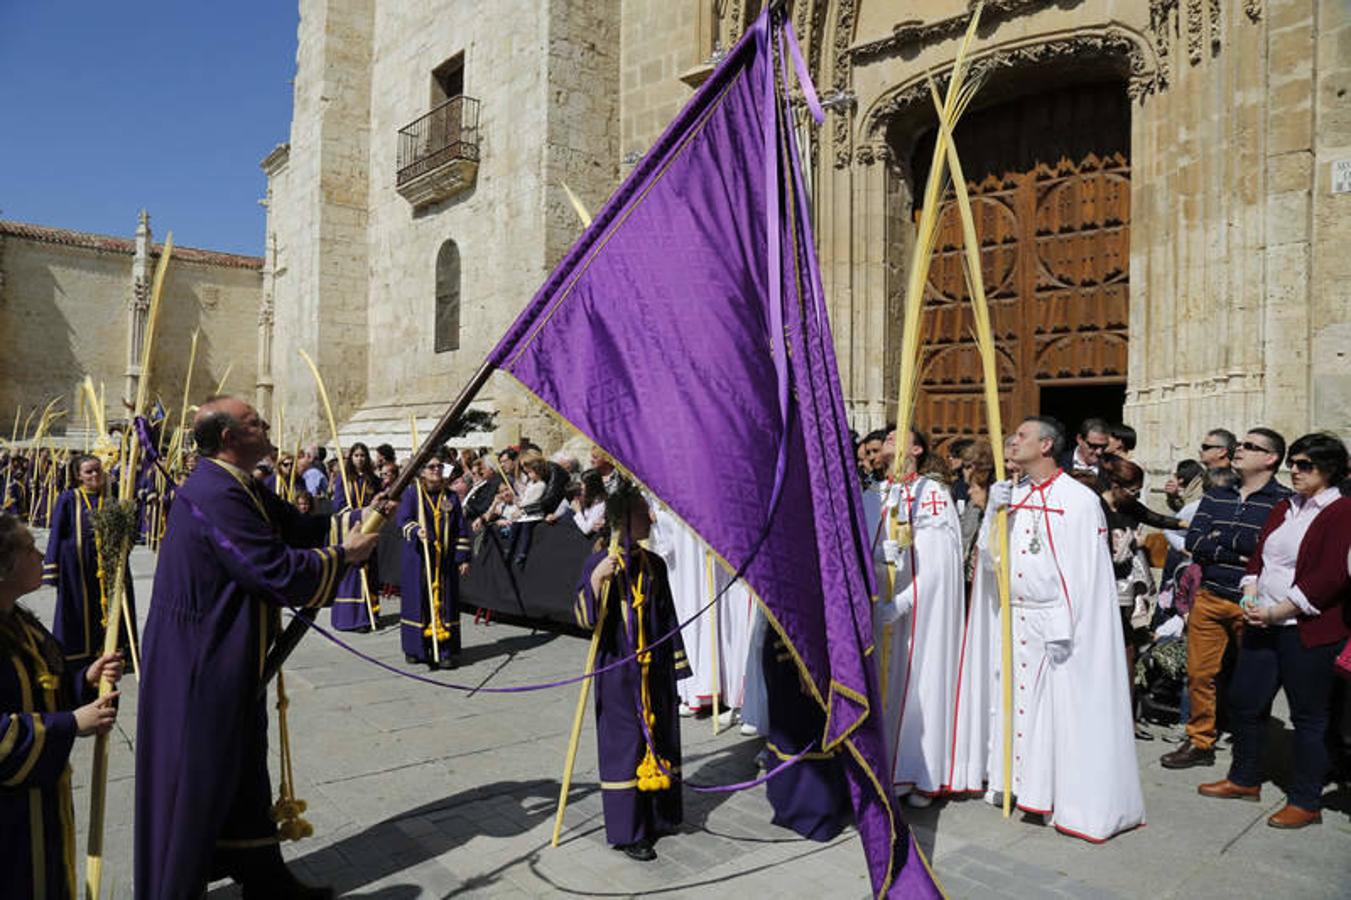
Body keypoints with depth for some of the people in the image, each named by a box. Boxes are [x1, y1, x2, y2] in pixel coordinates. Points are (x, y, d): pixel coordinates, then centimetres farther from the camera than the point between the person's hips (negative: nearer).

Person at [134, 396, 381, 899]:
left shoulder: (239, 488, 7)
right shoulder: (215, 494, -24)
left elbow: (297, 526, 9)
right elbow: (277, 571, -26)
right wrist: (344, 555, -14)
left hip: (229, 657, 10)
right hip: (202, 663, -10)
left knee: (241, 769, 20)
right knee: (196, 777, 6)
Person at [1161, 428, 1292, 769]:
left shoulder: (1284, 501, -4)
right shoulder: (1216, 496, 12)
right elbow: (1193, 542, 1)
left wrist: (1220, 539, -9)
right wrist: (1238, 554, -11)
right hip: (1209, 598, 5)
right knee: (1200, 673, 8)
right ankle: (1200, 743, 21)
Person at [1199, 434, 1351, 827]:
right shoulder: (1284, 508, 14)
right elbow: (1258, 556, 16)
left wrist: (1275, 612, -17)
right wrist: (1250, 596, -2)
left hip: (1308, 630, -7)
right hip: (1263, 624, 7)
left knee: (1307, 716, 5)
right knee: (1244, 701, 12)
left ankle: (1306, 802, 19)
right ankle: (1245, 779, 30)